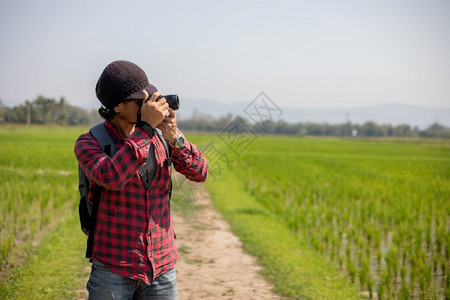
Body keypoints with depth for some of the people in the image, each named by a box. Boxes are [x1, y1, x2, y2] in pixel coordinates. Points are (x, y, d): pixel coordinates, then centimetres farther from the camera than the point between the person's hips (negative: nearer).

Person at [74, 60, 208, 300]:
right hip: (113, 268, -3)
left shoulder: (161, 135, 3)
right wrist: (146, 128, -24)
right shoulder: (88, 143, -7)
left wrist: (175, 138, -20)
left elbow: (200, 173, -4)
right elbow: (110, 178, -27)